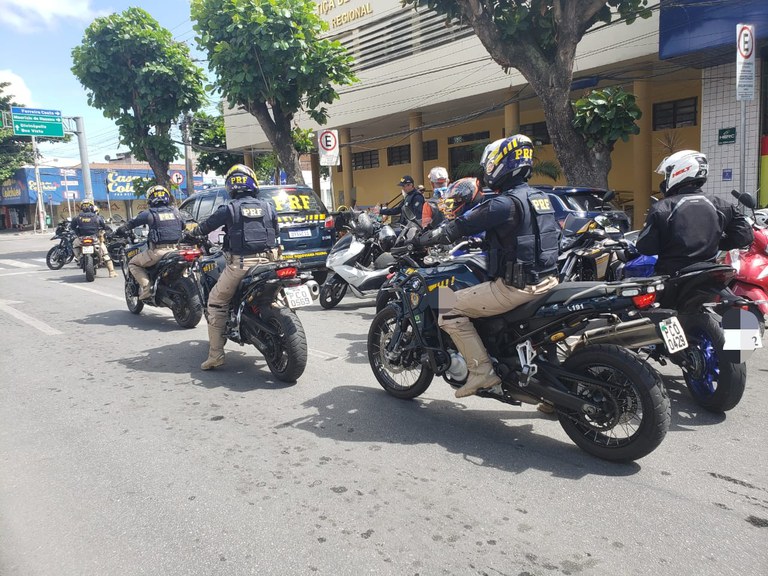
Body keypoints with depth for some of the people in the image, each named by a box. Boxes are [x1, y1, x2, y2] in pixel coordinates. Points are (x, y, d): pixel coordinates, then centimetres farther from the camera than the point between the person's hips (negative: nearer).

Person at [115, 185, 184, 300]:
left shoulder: (149, 213, -2)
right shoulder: (175, 211, 10)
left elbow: (132, 223, 4)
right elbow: (183, 226, 21)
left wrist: (117, 232, 18)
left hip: (158, 251, -5)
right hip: (175, 249, 5)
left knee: (133, 264, 12)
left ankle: (146, 287, -6)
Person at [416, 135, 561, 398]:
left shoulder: (506, 202, -16)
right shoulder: (541, 198, 12)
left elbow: (461, 226, -17)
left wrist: (423, 239, -2)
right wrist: (485, 240, 31)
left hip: (516, 286, -9)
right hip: (547, 279, 9)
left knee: (449, 310, -4)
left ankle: (481, 370, -5)